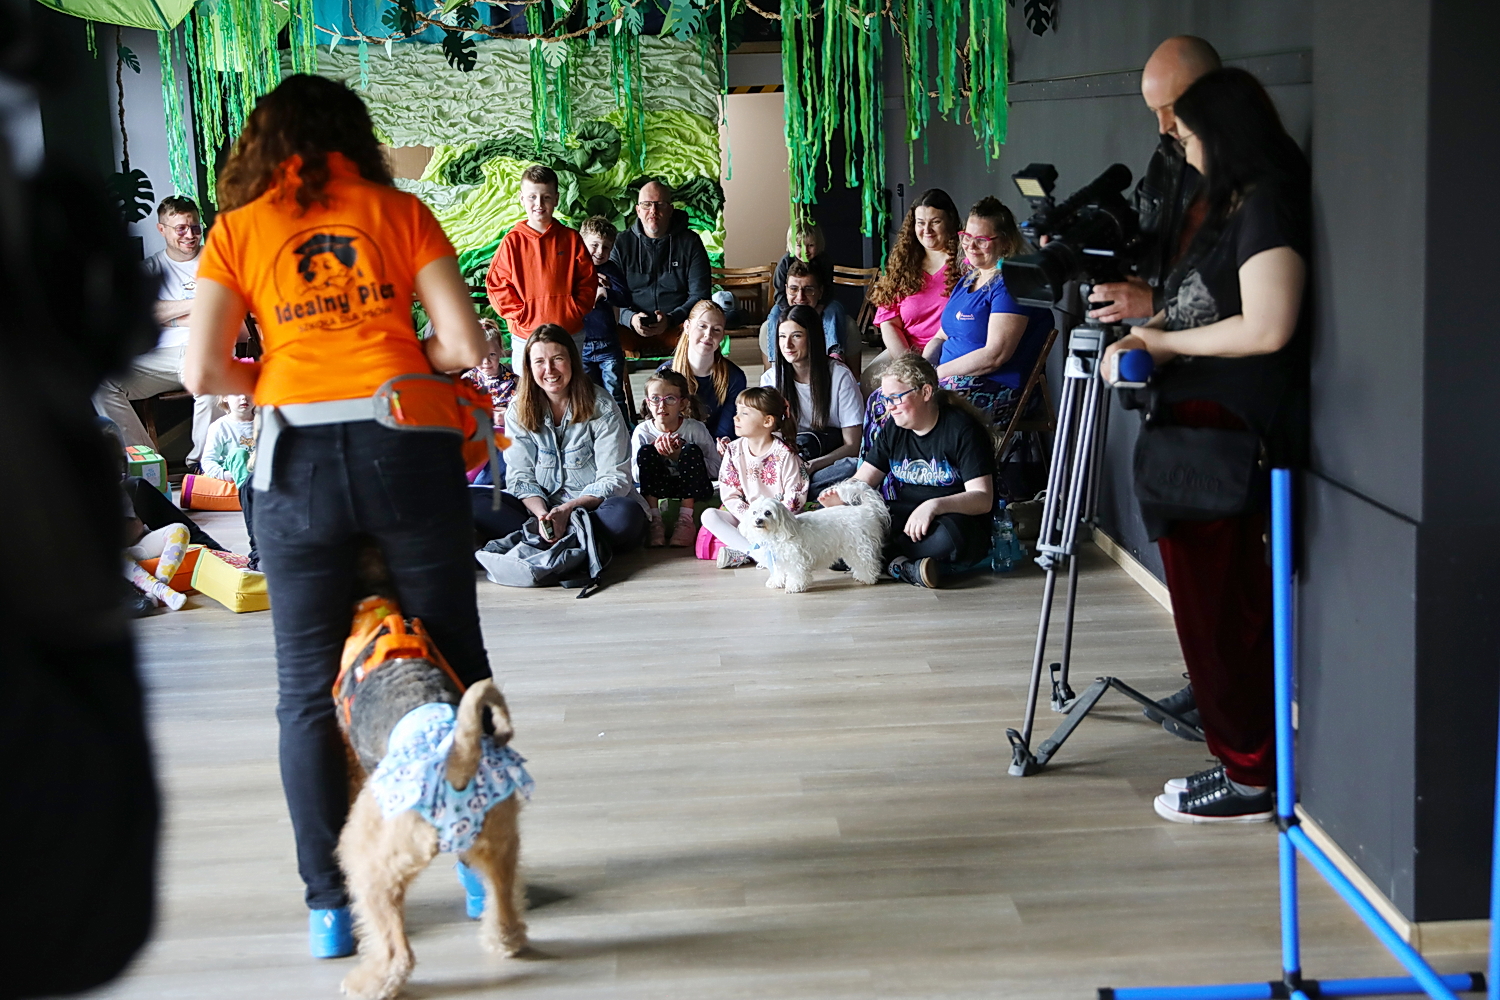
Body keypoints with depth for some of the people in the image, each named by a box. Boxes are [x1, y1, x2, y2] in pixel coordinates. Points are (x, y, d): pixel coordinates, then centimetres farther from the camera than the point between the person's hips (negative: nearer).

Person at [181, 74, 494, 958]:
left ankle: (331, 902, 14)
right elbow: (467, 346, 0)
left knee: (308, 691, 10)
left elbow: (205, 371, -1)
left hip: (299, 460, 0)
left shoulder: (238, 229, 8)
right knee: (456, 665, 12)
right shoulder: (401, 212, 8)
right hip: (406, 447, 0)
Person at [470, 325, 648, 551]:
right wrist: (542, 513, -21)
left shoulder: (601, 407, -6)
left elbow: (614, 479, -9)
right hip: (540, 506, 2)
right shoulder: (519, 411, 3)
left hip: (592, 507, -2)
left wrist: (568, 509, -24)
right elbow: (520, 477, 0)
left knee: (626, 514, -38)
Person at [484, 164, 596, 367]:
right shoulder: (512, 241, -2)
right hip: (526, 337, -2)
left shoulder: (571, 238, 3)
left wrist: (575, 312, -6)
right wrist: (521, 315, -10)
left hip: (570, 334, 2)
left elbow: (588, 280, 5)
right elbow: (495, 283, -2)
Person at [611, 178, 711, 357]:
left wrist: (670, 320, -15)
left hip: (678, 328, 0)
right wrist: (630, 318, -18)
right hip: (634, 330, 0)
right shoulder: (622, 243, 10)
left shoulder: (689, 242, 7)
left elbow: (700, 295, 2)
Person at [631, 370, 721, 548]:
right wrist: (655, 454, -24)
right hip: (657, 488, 1)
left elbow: (716, 469, -13)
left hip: (693, 488, -1)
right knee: (646, 451, -23)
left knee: (692, 450, -27)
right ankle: (654, 520, -24)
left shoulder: (696, 429, -11)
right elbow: (635, 476, -5)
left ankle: (686, 519, -24)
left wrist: (680, 456, -25)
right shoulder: (642, 431, -6)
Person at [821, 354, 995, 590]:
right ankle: (905, 565, -28)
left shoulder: (961, 429, -11)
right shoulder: (893, 429, 9)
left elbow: (983, 499, -18)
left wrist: (935, 505, -35)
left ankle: (885, 556, -23)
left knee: (950, 535, -42)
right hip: (905, 518, 5)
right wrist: (842, 495, -18)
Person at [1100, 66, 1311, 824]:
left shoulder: (1269, 203, -12)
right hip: (1198, 425, 10)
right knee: (1217, 602, 12)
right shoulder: (1233, 206, 18)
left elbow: (1266, 328, -20)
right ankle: (1241, 760, 19)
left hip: (1230, 432, -10)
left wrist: (1166, 341, -9)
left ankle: (1248, 777, 4)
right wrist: (1147, 339, 6)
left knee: (1220, 608, -5)